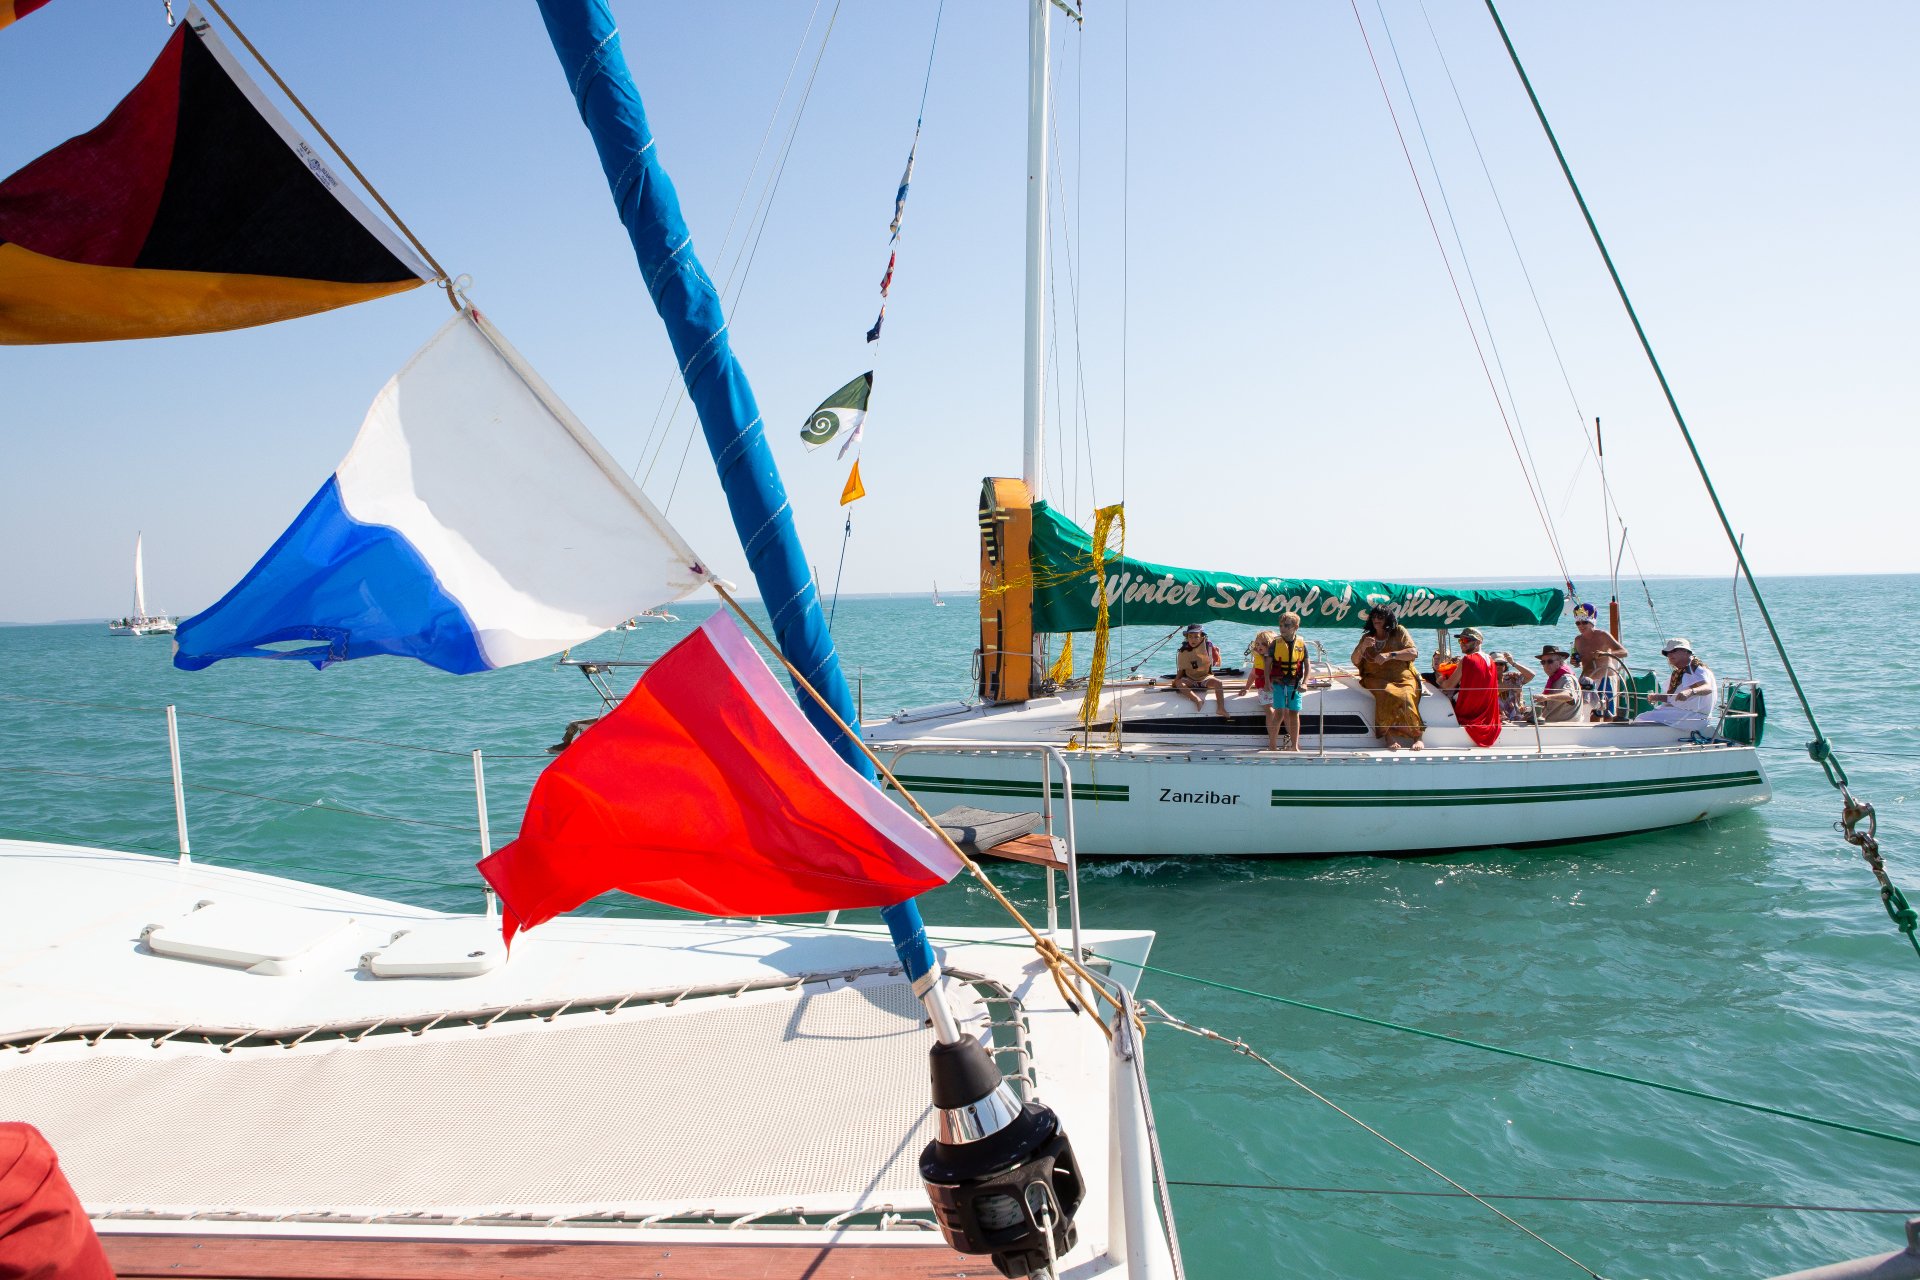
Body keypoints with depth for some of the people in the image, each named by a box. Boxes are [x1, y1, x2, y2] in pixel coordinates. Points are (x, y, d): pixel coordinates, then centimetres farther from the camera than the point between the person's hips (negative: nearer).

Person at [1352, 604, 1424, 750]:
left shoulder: (1399, 632, 13)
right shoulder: (1367, 637, 20)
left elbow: (1414, 652, 1)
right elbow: (1355, 661, 13)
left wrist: (1390, 655, -12)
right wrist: (1363, 647, -7)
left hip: (1402, 678, -1)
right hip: (1377, 679, 1)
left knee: (1405, 696, -35)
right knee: (1386, 693, -36)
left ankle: (1417, 737, -29)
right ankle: (1389, 736, -36)